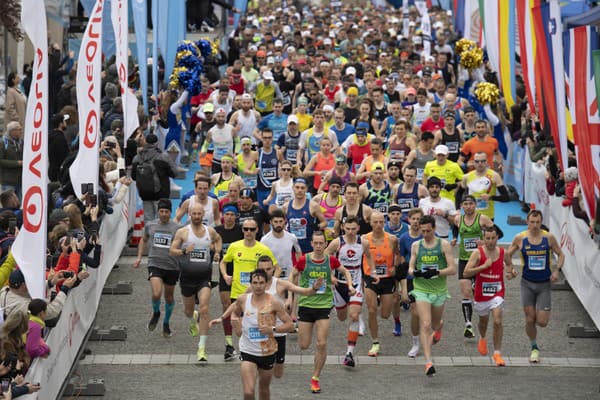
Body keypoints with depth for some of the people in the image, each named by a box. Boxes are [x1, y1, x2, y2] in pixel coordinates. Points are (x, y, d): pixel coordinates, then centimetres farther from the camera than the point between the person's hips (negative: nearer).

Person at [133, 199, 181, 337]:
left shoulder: (177, 228, -3)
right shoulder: (150, 226, 4)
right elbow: (144, 240, 22)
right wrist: (139, 257, 14)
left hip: (172, 267, 0)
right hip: (155, 265, 0)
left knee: (169, 296, 12)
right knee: (156, 294, -20)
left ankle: (166, 323, 35)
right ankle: (156, 313, 13)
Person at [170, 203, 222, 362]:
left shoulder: (210, 231, 5)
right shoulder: (182, 232, -3)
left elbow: (218, 239, 27)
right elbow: (171, 251, -4)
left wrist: (217, 252, 9)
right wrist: (184, 251, -22)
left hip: (204, 277, 0)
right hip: (187, 276, 0)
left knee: (204, 310, -16)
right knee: (188, 310, 16)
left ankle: (202, 348, -15)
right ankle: (194, 320, 57)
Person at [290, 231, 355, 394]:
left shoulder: (331, 260, -3)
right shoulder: (303, 260, -8)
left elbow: (345, 271, 15)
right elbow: (294, 275, 9)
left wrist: (350, 285, -1)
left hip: (324, 305, 0)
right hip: (305, 305, 0)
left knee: (321, 344, -7)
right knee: (303, 346, 2)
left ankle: (315, 378, 8)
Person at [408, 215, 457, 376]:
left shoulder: (444, 245, -3)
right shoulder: (416, 245, 5)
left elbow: (453, 269, -6)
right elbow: (410, 267, 11)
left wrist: (436, 273, -21)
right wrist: (414, 272, -13)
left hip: (439, 291, 0)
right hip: (421, 290, 0)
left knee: (435, 325, 17)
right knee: (425, 325, -14)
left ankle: (439, 327, 56)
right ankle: (428, 362, -16)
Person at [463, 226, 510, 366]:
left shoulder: (503, 253, -3)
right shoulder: (478, 253, -12)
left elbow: (511, 267, 18)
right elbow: (466, 273, -19)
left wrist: (511, 274, -5)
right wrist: (484, 266, -27)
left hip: (497, 293, 0)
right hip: (481, 293, 0)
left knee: (498, 321, -17)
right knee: (483, 321, 20)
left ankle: (497, 353, -11)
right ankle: (482, 339, 54)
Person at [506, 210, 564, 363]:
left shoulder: (549, 237, -5)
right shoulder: (520, 238, -5)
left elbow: (561, 254, 6)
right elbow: (508, 254, 10)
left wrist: (557, 270, -9)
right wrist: (510, 269, -6)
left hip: (544, 284, 0)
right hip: (527, 283, 1)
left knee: (542, 322, -6)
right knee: (530, 320, 2)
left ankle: (543, 312, 31)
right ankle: (534, 348, 24)